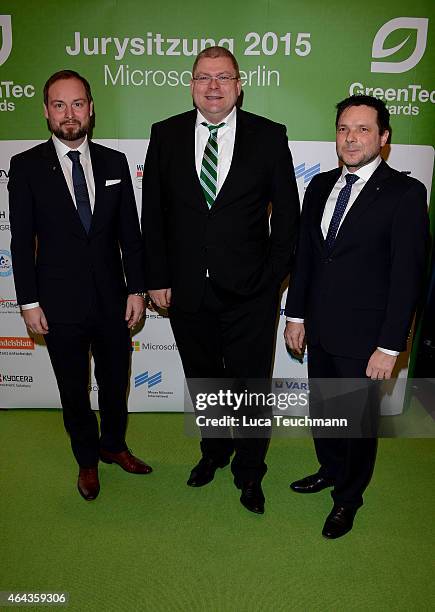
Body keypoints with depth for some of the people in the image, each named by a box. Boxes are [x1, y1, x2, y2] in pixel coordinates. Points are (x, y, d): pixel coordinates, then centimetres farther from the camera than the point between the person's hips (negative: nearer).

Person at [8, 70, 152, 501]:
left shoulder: (114, 162, 2)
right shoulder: (26, 166, -5)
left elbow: (130, 233, 3)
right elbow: (22, 241, -4)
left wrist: (136, 289, -1)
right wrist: (29, 302, -7)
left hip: (112, 298, 2)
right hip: (60, 302, -2)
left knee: (115, 381, 17)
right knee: (74, 389, 14)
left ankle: (114, 446, 43)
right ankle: (87, 459, 37)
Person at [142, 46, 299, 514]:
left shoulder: (270, 137, -3)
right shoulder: (165, 135, 2)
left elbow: (287, 213, 0)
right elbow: (153, 213, 3)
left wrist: (273, 277, -4)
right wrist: (157, 278, 0)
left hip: (249, 294, -2)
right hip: (186, 292, 2)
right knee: (202, 380, 20)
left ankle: (249, 472, 37)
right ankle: (214, 452, 47)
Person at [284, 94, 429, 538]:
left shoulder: (405, 193, -12)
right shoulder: (320, 186, 6)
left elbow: (407, 276, -14)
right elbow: (304, 255, 9)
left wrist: (389, 346, -16)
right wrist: (295, 315, 7)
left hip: (363, 336, -5)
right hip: (318, 330, 5)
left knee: (359, 419, 13)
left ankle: (348, 497, 37)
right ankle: (330, 470, 49)